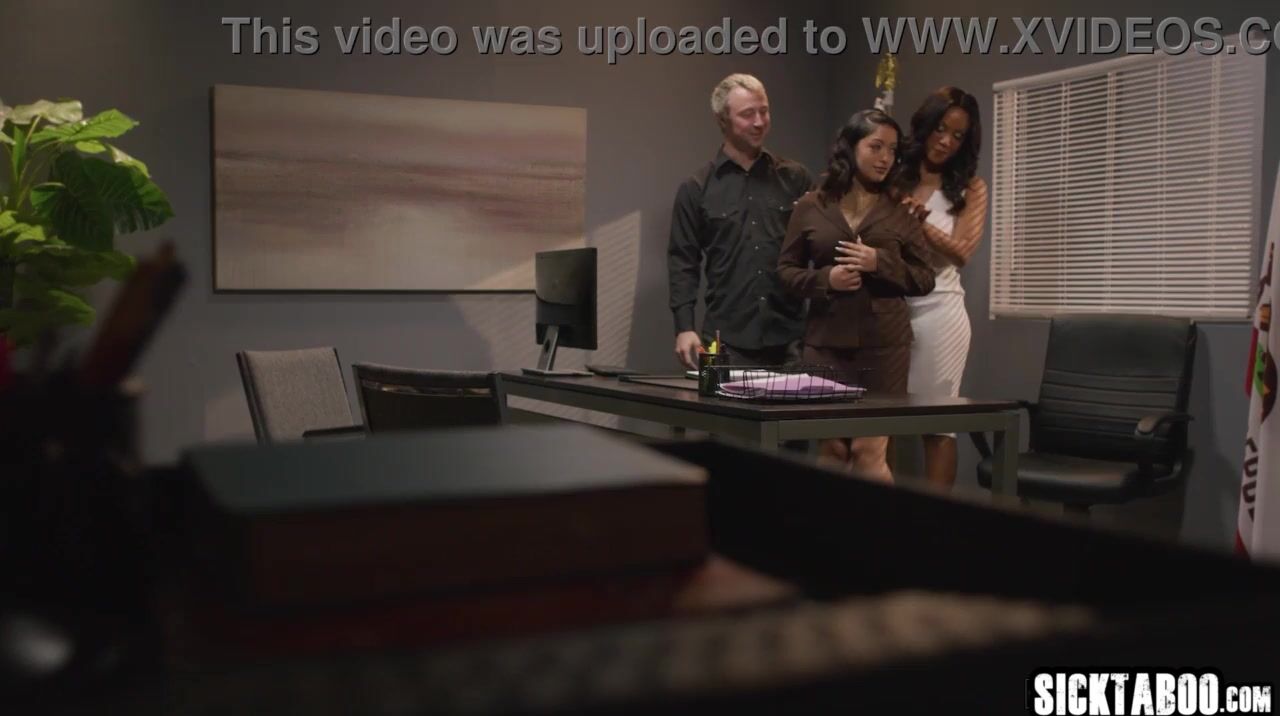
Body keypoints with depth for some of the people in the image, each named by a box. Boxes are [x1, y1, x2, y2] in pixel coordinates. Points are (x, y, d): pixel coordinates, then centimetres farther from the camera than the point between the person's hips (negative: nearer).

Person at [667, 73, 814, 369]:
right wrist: (684, 327, -5)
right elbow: (683, 262, 3)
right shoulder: (696, 188, 4)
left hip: (790, 338, 1)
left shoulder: (795, 178, 8)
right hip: (726, 340, -1)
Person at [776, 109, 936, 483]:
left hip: (884, 342, 0)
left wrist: (880, 263, -11)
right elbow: (786, 270, 8)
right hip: (826, 341, 1)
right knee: (831, 449, 4)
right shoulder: (810, 206, 4)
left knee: (869, 452, -3)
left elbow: (925, 279, 6)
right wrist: (825, 279, -11)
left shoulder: (901, 212, 6)